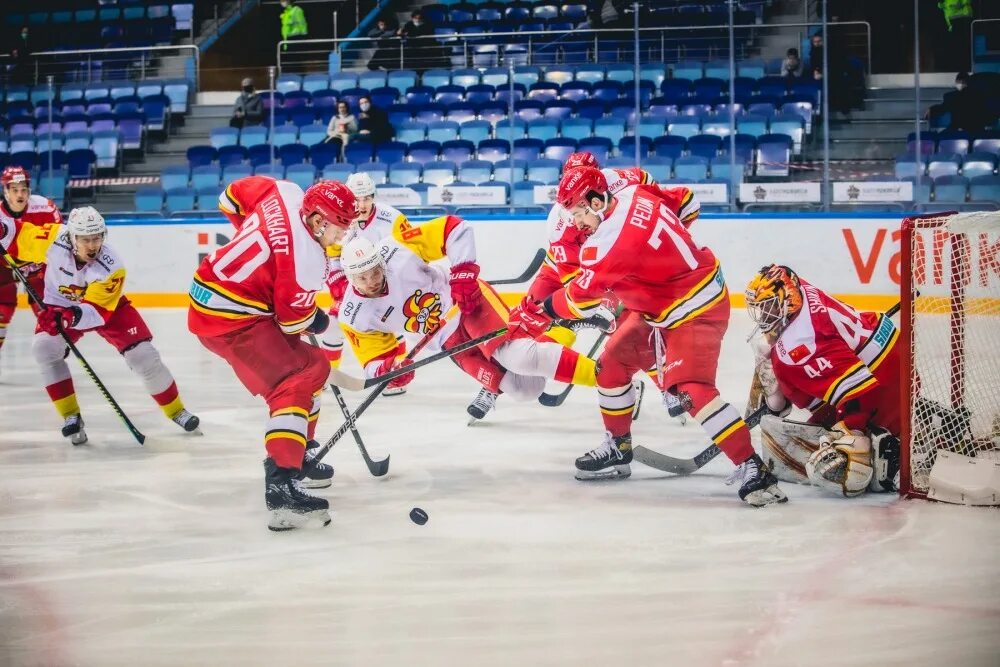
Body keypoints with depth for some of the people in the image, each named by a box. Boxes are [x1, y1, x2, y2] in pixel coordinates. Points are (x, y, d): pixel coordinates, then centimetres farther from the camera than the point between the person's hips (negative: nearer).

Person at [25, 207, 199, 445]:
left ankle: (176, 410, 10)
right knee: (44, 347, -23)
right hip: (61, 305, 2)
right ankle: (71, 416, -14)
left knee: (142, 354, -11)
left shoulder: (111, 267, -33)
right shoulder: (56, 239, -29)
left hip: (109, 308, -2)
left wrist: (76, 316, -53)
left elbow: (97, 312, -33)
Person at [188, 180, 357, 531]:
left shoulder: (286, 192, -1)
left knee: (308, 365, 21)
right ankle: (281, 485, -34)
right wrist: (316, 320, 12)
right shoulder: (307, 259, -22)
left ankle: (299, 453, 33)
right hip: (229, 318, -10)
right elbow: (293, 319, -10)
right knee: (297, 382, -20)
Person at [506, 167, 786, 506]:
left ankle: (751, 468, -24)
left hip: (696, 310, -11)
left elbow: (580, 300, -15)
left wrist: (535, 314, 0)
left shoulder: (609, 243, -28)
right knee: (612, 363, 14)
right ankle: (618, 449, 28)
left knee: (691, 389, -24)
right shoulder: (633, 194, -5)